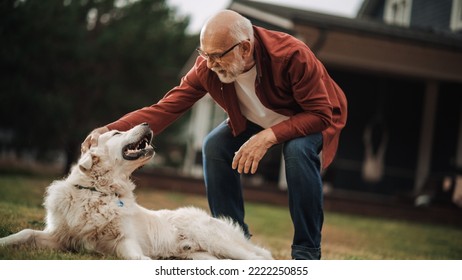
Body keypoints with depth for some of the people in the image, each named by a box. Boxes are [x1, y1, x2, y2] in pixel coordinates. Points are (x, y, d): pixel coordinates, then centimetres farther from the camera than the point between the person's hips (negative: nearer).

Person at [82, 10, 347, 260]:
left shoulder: (292, 55, -37)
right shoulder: (207, 68, -24)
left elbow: (322, 114, -33)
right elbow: (165, 108, -27)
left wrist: (269, 136, -44)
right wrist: (110, 131, -40)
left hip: (310, 119, -5)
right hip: (256, 120, 5)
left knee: (298, 148, -35)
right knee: (215, 146, -17)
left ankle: (307, 251, -19)